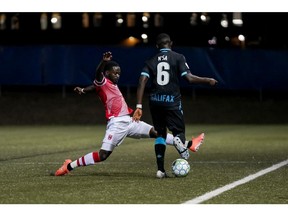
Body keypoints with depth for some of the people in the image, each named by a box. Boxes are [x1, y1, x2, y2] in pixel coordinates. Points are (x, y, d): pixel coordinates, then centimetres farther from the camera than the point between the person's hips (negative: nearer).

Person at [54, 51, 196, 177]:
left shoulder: (113, 85, 21)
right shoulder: (103, 83, -3)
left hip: (129, 122, 8)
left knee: (155, 132, 5)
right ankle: (70, 166, -6)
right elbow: (98, 74, -24)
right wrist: (104, 61, -44)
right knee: (103, 155, -14)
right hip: (116, 124, -8)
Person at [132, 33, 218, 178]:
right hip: (172, 100, -3)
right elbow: (189, 78, -8)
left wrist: (139, 106, -3)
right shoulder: (178, 58, 2)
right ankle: (182, 143, -36)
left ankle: (160, 170, 7)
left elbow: (142, 81, -1)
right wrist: (208, 81, 7)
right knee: (178, 131, 4)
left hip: (155, 100, 3)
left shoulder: (151, 61, 10)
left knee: (160, 133, 15)